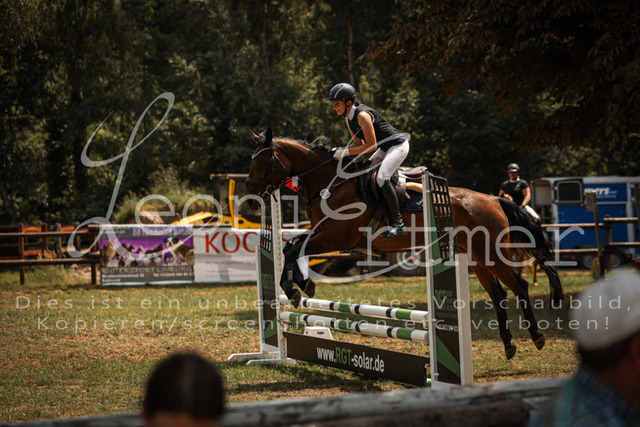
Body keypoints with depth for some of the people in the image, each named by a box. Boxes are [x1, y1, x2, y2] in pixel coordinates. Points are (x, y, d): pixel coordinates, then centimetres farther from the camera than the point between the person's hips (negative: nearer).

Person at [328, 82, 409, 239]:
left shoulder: (362, 115, -25)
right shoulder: (348, 118, 5)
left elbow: (372, 145, -26)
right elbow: (358, 143, 12)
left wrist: (347, 152, -25)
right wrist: (341, 150, -6)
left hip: (398, 145, -11)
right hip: (384, 149, 11)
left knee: (382, 178, -28)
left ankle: (398, 224, -27)